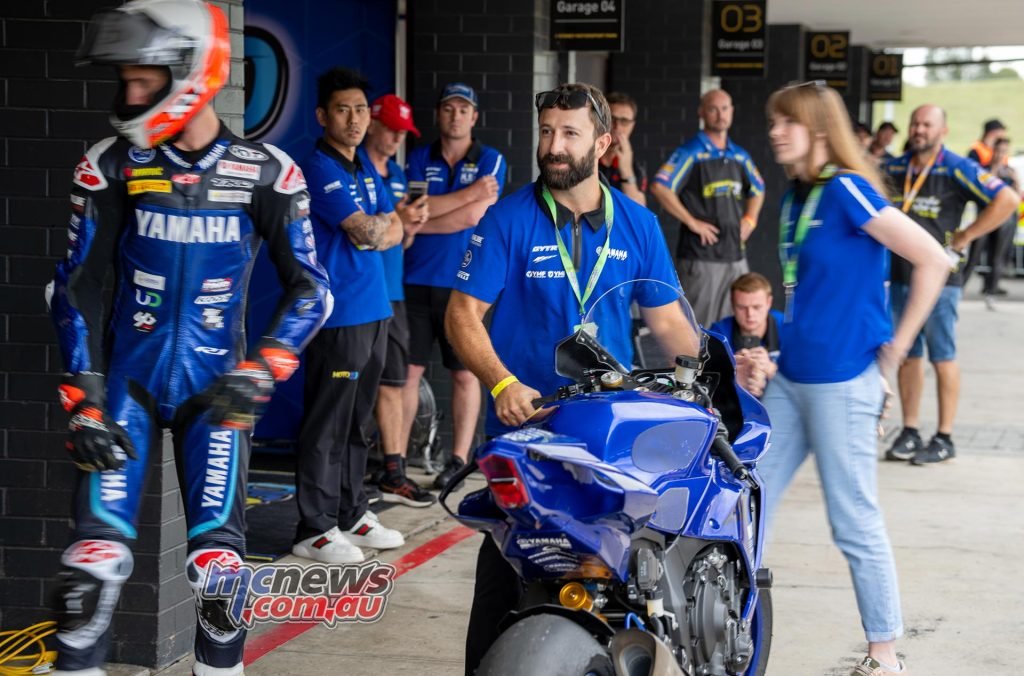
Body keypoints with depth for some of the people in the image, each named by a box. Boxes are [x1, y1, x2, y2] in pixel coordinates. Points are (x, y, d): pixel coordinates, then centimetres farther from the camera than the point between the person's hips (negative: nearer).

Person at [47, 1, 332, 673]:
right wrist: (83, 396, -7)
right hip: (128, 379, 0)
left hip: (214, 384, 0)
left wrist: (259, 372, -14)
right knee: (95, 561, -10)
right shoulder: (112, 165, -5)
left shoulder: (266, 173, -6)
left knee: (219, 563, -3)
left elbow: (310, 288, -1)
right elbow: (76, 287, 0)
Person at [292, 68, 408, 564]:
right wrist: (383, 223, 4)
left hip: (373, 312, 9)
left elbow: (394, 232, 13)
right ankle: (314, 528, 0)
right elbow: (367, 233, -16)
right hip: (337, 315, -9)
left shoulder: (366, 169, 16)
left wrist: (376, 228, -7)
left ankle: (350, 514, 23)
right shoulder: (320, 169, -11)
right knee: (326, 425, -5)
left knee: (357, 423, 15)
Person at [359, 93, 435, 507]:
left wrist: (411, 227, 0)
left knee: (391, 383, 9)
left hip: (390, 291, 8)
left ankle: (394, 473, 15)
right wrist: (395, 219, -21)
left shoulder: (397, 175, 18)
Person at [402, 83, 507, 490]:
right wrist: (468, 194, -13)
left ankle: (459, 460, 12)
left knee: (464, 374, 4)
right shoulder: (419, 159, 9)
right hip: (417, 281, 2)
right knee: (408, 370, 2)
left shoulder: (491, 161, 1)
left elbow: (472, 217, -11)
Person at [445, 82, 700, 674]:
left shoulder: (638, 224, 5)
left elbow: (668, 321, 8)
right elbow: (463, 314, -6)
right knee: (506, 573, -1)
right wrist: (502, 383, -22)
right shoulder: (510, 219, -4)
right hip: (525, 425, -3)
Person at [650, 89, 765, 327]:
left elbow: (758, 190, 29)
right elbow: (659, 187, -16)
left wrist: (750, 219, 11)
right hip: (700, 256, -6)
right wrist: (692, 222, -15)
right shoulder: (690, 153, -6)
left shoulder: (740, 156, 13)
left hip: (736, 255, 6)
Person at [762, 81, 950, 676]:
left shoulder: (847, 190, -14)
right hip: (791, 377, 9)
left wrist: (897, 346, -13)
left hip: (842, 380, -9)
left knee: (856, 522, 0)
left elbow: (933, 260, -18)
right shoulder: (796, 197, 11)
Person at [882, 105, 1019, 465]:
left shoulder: (957, 170, -10)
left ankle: (944, 439, 6)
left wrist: (965, 236, -13)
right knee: (908, 355, 11)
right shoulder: (895, 169, 8)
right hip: (899, 274, 6)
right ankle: (909, 432, 18)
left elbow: (1008, 199, -16)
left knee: (942, 357, 0)